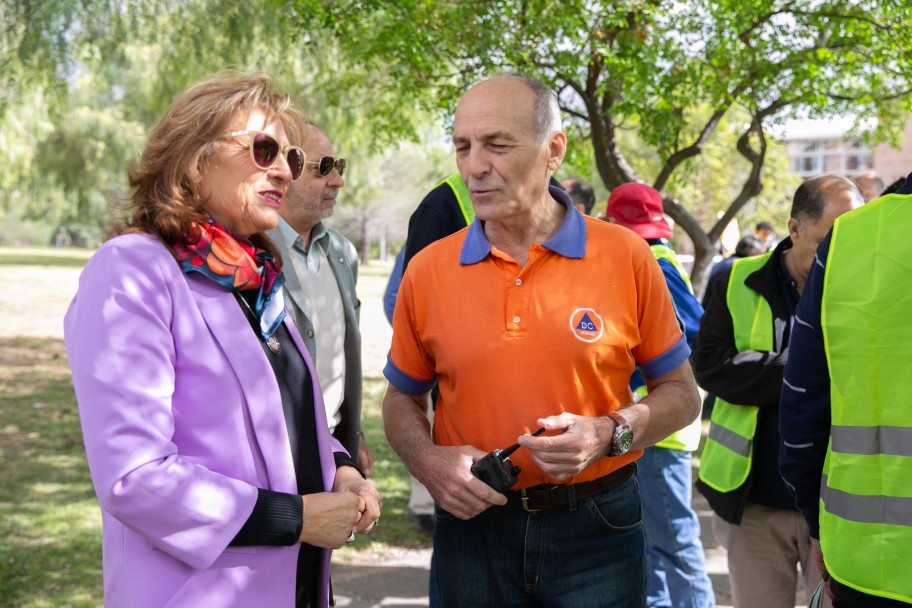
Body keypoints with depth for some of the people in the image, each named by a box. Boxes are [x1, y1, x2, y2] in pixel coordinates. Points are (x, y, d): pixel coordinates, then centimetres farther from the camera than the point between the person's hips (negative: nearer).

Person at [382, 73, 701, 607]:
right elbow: (403, 399, 11)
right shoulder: (427, 271, -1)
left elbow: (680, 394, 3)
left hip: (596, 528, -1)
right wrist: (427, 459, -9)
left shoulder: (625, 257, -6)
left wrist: (609, 434, -15)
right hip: (474, 523, 2)